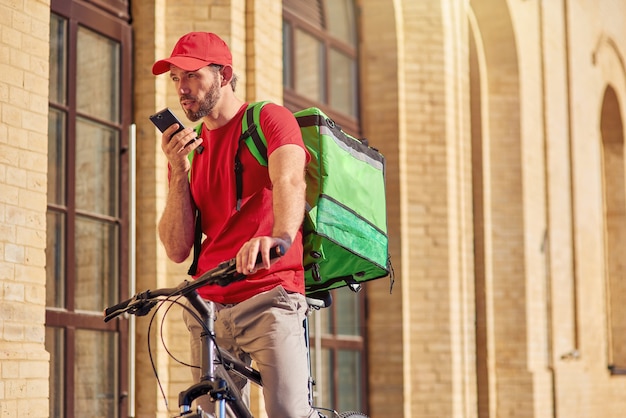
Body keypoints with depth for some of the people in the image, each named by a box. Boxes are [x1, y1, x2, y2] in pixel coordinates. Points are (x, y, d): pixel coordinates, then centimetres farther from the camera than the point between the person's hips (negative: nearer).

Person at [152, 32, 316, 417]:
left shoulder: (269, 119, 2)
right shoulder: (186, 147, 17)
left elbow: (289, 181, -20)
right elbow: (178, 250, 8)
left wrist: (279, 237, -42)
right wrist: (178, 172, -3)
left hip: (268, 298, -5)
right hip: (208, 307, 5)